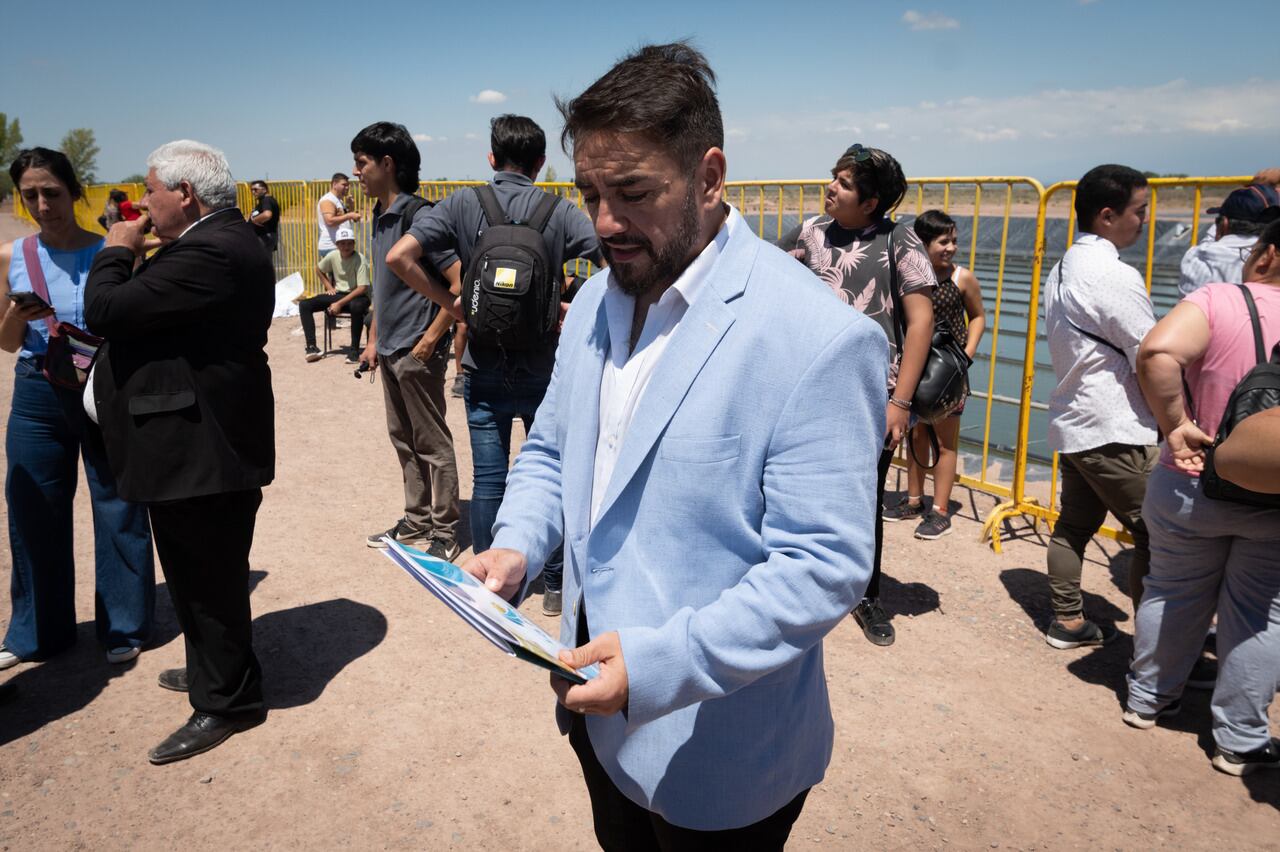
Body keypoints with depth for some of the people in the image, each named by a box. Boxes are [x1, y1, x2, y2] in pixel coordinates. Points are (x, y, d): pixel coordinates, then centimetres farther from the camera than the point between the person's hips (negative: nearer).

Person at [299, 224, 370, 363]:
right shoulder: (332, 256, -2)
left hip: (356, 296, -5)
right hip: (337, 294, 6)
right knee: (304, 304, -10)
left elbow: (362, 288, -23)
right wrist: (329, 286, 8)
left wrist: (339, 304, -24)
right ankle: (311, 346, -12)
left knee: (356, 306, -42)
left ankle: (354, 350, -30)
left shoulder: (360, 259, -17)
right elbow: (319, 269, 21)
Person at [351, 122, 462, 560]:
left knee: (432, 445, 2)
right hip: (390, 351, 9)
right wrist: (373, 340, 17)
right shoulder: (381, 217, 11)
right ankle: (417, 521, 30)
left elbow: (461, 282, -21)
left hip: (417, 352, -9)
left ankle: (444, 533, 14)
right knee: (403, 440, 17)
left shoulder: (418, 216, -16)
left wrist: (431, 338, -19)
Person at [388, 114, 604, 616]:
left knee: (488, 477, 9)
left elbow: (399, 258, -11)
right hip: (544, 369, 0)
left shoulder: (463, 206, -3)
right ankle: (554, 584, 21)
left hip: (484, 370, 1)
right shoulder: (559, 212, -4)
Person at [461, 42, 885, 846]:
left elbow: (825, 564, -24)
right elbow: (550, 448, 11)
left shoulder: (818, 339, -23)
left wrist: (665, 661, -31)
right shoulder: (596, 299, 2)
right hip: (595, 692, 7)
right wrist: (518, 545, -7)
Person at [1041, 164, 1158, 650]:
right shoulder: (1115, 277, -17)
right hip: (1115, 432, -10)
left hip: (1072, 422, 10)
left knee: (1075, 523, 16)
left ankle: (1067, 621, 26)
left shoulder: (1062, 270, 11)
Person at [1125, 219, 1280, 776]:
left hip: (1193, 484, -1)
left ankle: (1146, 699, 32)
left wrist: (1174, 423, -21)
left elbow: (1158, 353, -30)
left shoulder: (1217, 301, -13)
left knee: (1174, 594, 16)